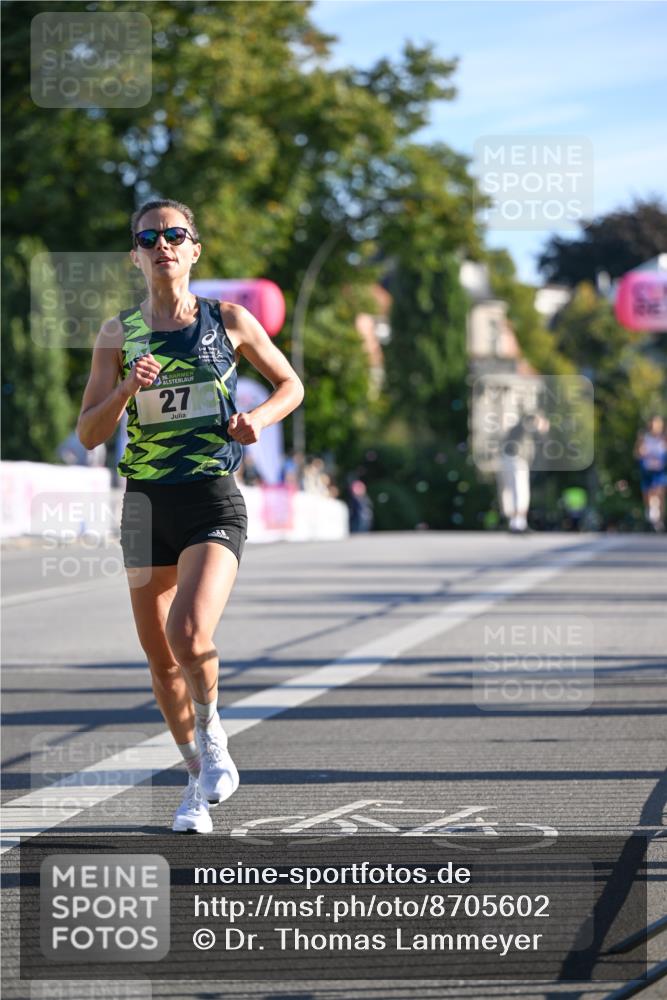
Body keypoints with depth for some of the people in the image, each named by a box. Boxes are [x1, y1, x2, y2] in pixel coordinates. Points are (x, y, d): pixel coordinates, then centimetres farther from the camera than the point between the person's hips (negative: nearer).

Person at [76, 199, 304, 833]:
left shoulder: (229, 321, 2)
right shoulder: (118, 335, 4)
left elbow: (291, 384, 15)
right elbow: (88, 434, 2)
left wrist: (260, 417, -5)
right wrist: (127, 389, -15)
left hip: (213, 501, -3)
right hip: (146, 503, 3)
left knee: (188, 632, -24)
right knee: (159, 657, 8)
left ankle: (211, 730, 6)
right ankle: (198, 778, 27)